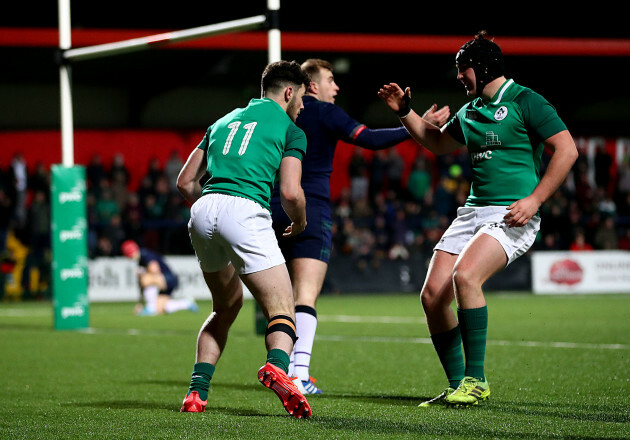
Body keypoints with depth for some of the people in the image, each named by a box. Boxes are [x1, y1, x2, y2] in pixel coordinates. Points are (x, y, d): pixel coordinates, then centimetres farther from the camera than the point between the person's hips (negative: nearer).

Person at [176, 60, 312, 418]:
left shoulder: (225, 121, 29)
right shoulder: (290, 130, 11)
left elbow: (185, 181, 24)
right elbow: (291, 192, -2)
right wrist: (300, 222, 19)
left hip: (203, 210, 6)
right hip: (245, 211, -6)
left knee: (227, 306, 25)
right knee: (282, 309, -7)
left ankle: (197, 391, 13)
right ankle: (277, 366, -40)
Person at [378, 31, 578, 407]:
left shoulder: (524, 102, -5)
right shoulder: (471, 111, 18)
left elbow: (567, 149, -11)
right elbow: (438, 142, 37)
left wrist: (535, 199, -17)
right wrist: (405, 111, 23)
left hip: (512, 215, -8)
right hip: (473, 212, 8)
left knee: (465, 275, -30)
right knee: (433, 294, -5)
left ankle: (476, 379, -20)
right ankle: (457, 386, 7)